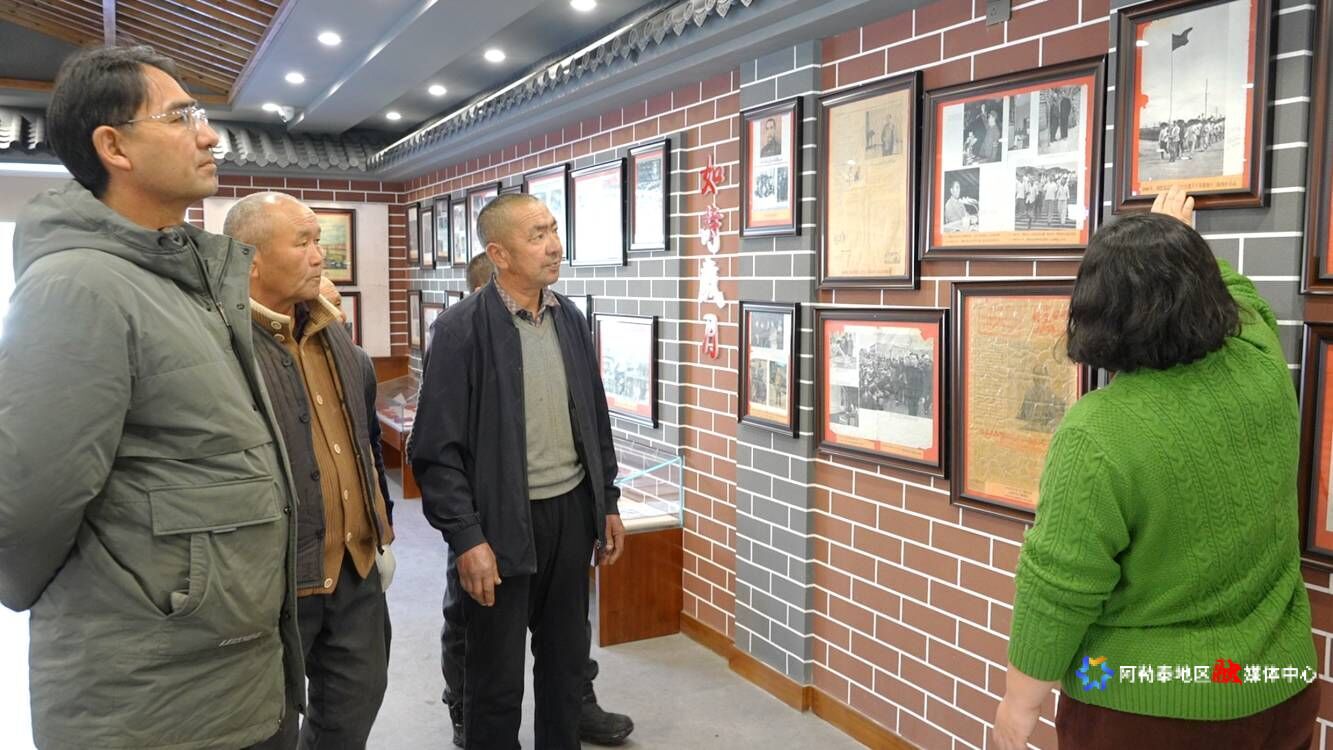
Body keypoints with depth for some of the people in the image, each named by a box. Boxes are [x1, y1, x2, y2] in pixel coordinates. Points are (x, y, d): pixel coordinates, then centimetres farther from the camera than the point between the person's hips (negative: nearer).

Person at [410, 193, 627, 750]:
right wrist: (466, 537, -17)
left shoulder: (569, 318, 5)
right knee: (497, 677, 10)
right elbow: (437, 448, -14)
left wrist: (607, 502, 11)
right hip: (503, 521, -5)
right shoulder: (461, 329, -13)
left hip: (572, 511, 5)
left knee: (567, 659, 18)